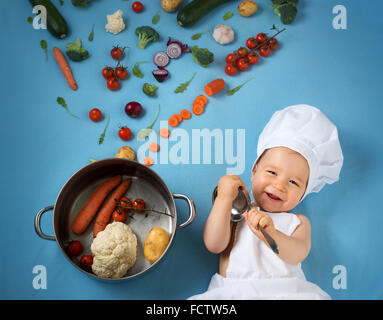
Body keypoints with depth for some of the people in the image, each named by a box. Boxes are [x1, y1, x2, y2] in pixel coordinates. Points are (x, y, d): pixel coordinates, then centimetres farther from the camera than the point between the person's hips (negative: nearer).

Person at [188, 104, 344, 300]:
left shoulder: (299, 222, 13)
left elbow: (296, 255, -7)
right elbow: (214, 245, -4)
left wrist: (271, 235, -27)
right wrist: (224, 199, -11)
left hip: (285, 292, 2)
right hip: (232, 292, -2)